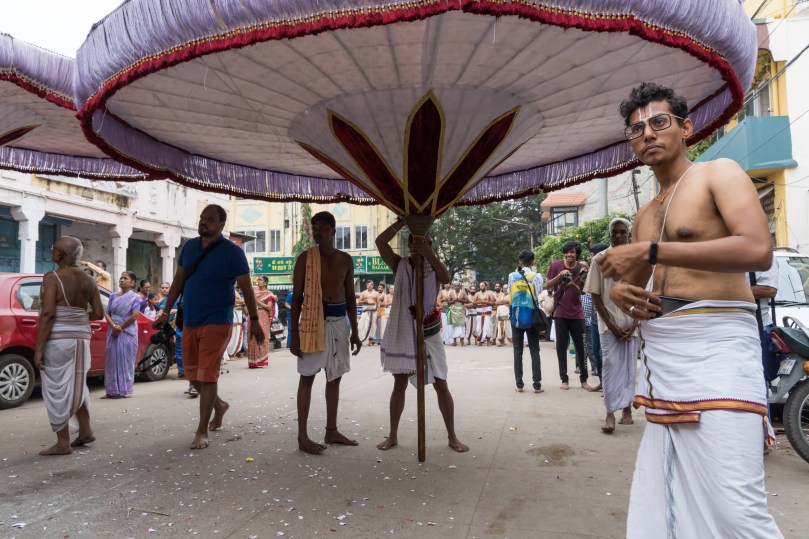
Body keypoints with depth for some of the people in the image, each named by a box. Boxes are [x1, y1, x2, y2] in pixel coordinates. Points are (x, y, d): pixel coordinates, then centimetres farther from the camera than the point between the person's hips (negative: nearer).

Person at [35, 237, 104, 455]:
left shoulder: (52, 277, -10)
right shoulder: (88, 280, 8)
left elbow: (47, 314, -17)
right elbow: (98, 313, 7)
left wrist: (38, 348, -15)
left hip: (57, 339, -7)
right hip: (81, 337, 7)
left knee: (56, 389, 2)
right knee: (74, 386, 20)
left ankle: (63, 443, 8)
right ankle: (85, 431, 24)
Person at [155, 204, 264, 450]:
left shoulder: (232, 252, -9)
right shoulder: (189, 246, 7)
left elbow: (246, 288, -7)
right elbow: (178, 280, 14)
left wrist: (254, 321, -7)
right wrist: (166, 311, 12)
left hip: (216, 323, -6)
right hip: (189, 322, 6)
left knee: (207, 376, -5)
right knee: (193, 374, 13)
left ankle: (202, 431, 5)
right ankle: (219, 404, 38)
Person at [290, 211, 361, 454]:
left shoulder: (345, 260, 8)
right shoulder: (305, 258, -4)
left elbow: (350, 297, 12)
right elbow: (296, 297, -5)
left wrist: (354, 331, 9)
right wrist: (294, 333, -11)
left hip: (339, 321, 5)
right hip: (313, 320, -5)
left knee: (335, 377, 11)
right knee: (307, 377, -2)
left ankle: (331, 431, 23)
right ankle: (303, 437, 5)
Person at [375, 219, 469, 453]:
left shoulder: (434, 268, 0)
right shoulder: (400, 265, -2)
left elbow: (447, 278, -23)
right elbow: (380, 242, -15)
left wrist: (428, 254, -31)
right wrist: (403, 221, -17)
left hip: (429, 334, 0)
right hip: (402, 333, 0)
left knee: (441, 385, 3)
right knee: (400, 384, 9)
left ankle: (452, 437, 16)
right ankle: (393, 435, 21)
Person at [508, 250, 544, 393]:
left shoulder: (512, 276, 1)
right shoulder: (537, 276, -5)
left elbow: (510, 295, 9)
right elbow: (538, 296, -5)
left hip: (516, 317, 1)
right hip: (532, 316, -1)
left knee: (518, 351, 6)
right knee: (534, 351, 5)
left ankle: (519, 384, 6)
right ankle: (537, 384, 3)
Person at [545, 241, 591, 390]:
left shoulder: (582, 268, -1)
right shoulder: (555, 265, -3)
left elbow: (582, 291, -2)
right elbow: (547, 286, -2)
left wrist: (573, 285, -23)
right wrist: (559, 276, -19)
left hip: (577, 312, 1)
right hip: (560, 312, -1)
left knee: (581, 347, 3)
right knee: (561, 346, 2)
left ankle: (583, 379, 13)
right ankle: (564, 379, 10)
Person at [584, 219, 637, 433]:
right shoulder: (600, 259, 0)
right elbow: (595, 295, -1)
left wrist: (635, 324, -5)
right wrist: (610, 324, -8)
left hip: (632, 323, 2)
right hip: (609, 322, -2)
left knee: (630, 366, 7)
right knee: (611, 364, -6)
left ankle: (627, 408, 19)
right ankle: (610, 413, -3)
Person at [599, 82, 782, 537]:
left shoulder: (719, 174, 2)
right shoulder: (644, 216, 21)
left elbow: (758, 250, -16)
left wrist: (651, 251, -18)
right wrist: (622, 292, 3)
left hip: (715, 347, -7)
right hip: (660, 357, 7)